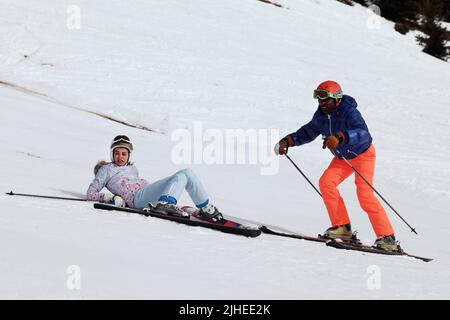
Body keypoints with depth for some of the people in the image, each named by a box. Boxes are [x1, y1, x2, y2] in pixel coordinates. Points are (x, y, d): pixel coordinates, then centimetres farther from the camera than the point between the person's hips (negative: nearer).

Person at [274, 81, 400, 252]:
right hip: (342, 157, 7)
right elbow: (308, 132, 8)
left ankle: (387, 237, -17)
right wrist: (288, 141, -6)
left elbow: (363, 133, -49)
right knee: (326, 182, -13)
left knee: (364, 194, -20)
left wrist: (340, 138, -64)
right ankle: (342, 227, -4)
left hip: (363, 154, -7)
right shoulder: (321, 115, -10)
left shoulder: (349, 112, -32)